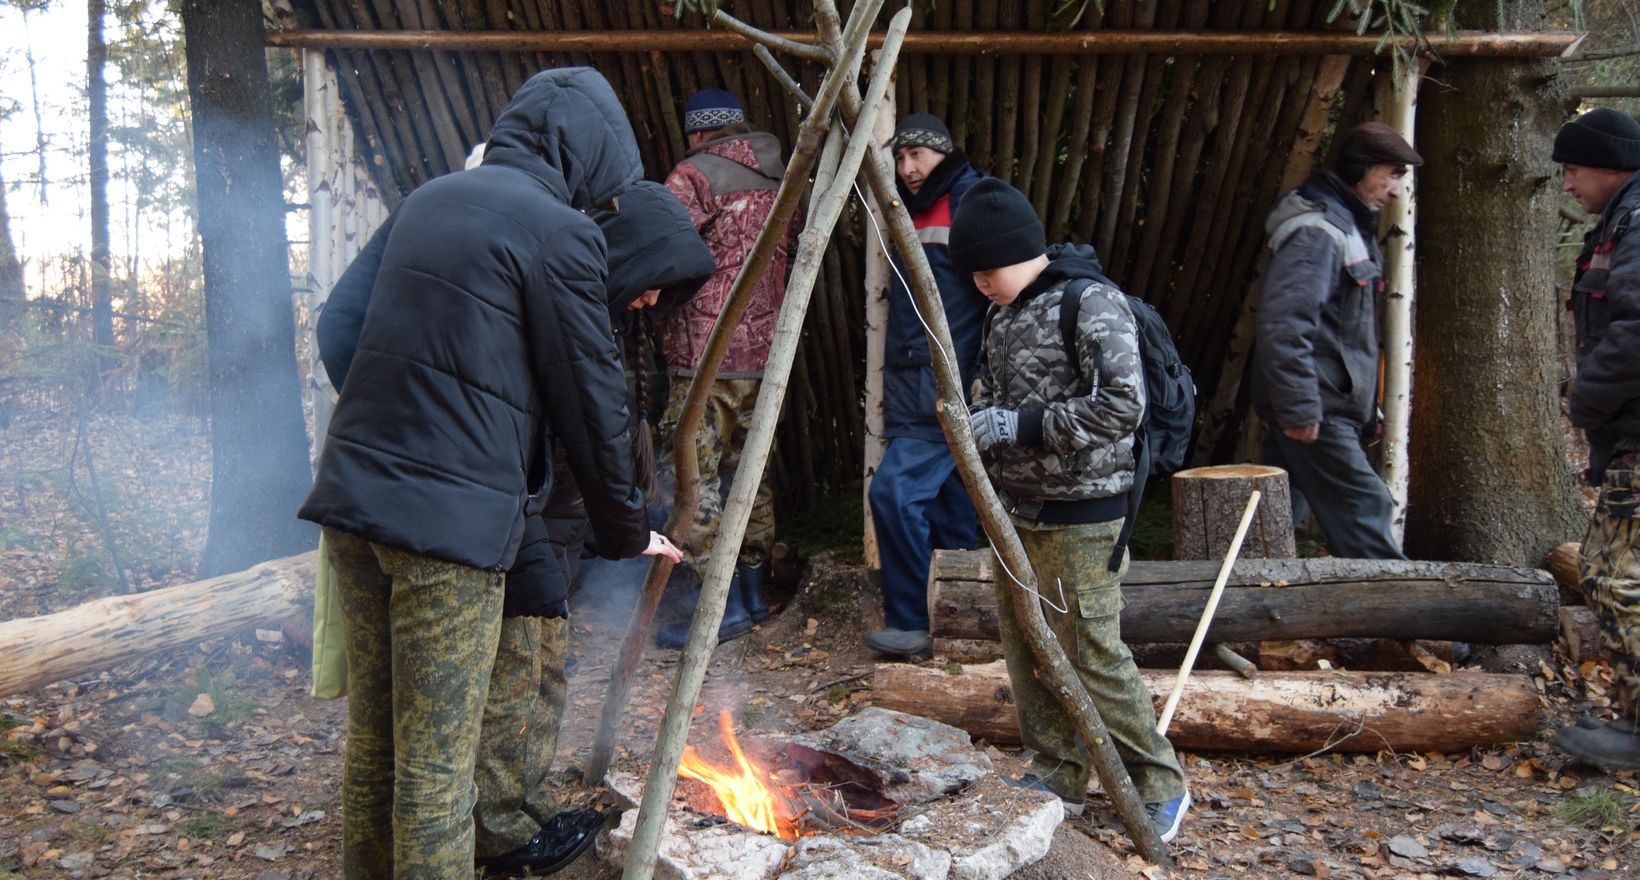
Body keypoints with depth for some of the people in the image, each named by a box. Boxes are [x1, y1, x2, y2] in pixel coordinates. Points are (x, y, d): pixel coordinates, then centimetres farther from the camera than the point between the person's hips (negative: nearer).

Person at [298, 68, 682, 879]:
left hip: (351, 492, 8)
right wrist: (626, 532, 8)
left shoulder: (426, 201, 16)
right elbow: (589, 399, -5)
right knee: (435, 766, 1)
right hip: (450, 518, -8)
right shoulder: (559, 230, -8)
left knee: (370, 742, 19)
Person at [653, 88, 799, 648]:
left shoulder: (697, 175, -8)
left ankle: (725, 607, -1)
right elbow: (792, 254, 15)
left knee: (697, 476, -2)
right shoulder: (778, 180, 14)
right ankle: (754, 591, 25)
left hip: (706, 351, -8)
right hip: (765, 348, 8)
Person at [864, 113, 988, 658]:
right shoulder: (909, 214, 18)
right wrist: (893, 389, 21)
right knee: (945, 505, 13)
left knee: (894, 490, -16)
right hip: (914, 389, 9)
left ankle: (914, 621, -5)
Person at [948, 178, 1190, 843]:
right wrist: (977, 419, 4)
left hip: (1077, 513, -9)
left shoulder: (1091, 302, -15)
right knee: (1025, 649, 12)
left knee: (1090, 653, -5)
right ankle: (1057, 775, 27)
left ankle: (1159, 787, 12)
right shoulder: (1005, 312, 11)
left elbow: (1122, 405, -23)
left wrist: (1023, 426, -22)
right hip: (1015, 508, 9)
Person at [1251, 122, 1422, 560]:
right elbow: (1284, 325, -27)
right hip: (1316, 409, -10)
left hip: (1322, 404, 10)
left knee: (1281, 511, 14)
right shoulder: (1316, 232, -17)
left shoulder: (1349, 226, 18)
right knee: (1363, 505, -5)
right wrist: (1300, 407, -26)